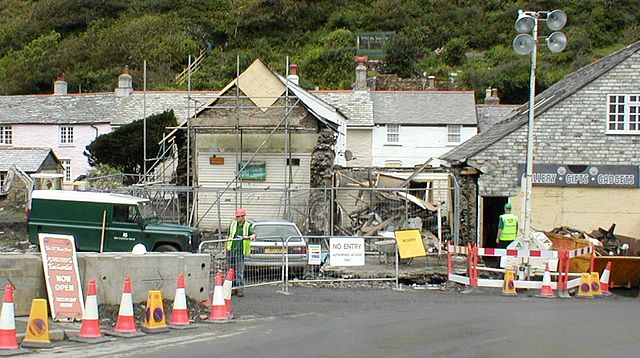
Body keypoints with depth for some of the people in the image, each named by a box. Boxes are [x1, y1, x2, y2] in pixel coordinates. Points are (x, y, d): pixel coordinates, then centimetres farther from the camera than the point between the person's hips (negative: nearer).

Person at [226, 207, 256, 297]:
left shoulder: (248, 226, 3)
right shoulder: (232, 224, 12)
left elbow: (253, 233, -14)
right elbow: (228, 236, 19)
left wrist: (252, 236, -39)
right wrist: (226, 248, 18)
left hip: (241, 251, -3)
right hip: (231, 250, 3)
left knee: (239, 270, -9)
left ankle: (240, 288, -10)